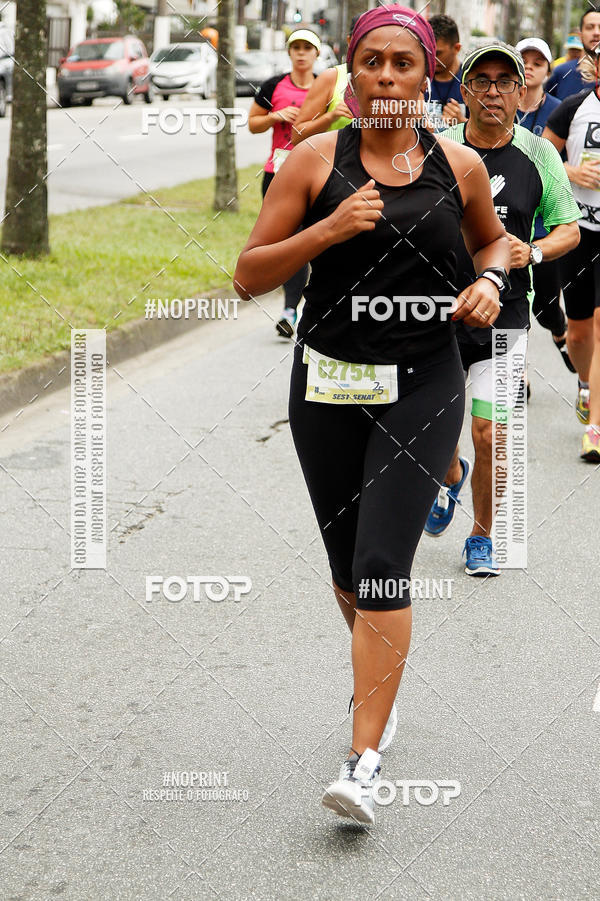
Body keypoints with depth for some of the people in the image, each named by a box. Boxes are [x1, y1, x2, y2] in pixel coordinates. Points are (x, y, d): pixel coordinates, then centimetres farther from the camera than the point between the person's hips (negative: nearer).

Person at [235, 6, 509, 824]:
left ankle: (365, 761, -10)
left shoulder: (460, 166, 2)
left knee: (382, 567, -13)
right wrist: (328, 230, -17)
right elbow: (248, 276, -3)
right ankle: (379, 679, 45)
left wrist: (489, 281, 0)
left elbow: (494, 239, 22)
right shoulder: (315, 161, -2)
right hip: (328, 385, 1)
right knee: (347, 569, 14)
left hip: (423, 387, -1)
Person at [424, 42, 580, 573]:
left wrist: (533, 251, -13)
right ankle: (452, 475, 43)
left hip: (503, 315, -1)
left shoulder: (539, 156, -2)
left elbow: (569, 229, 6)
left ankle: (482, 536, 18)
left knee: (489, 436, -6)